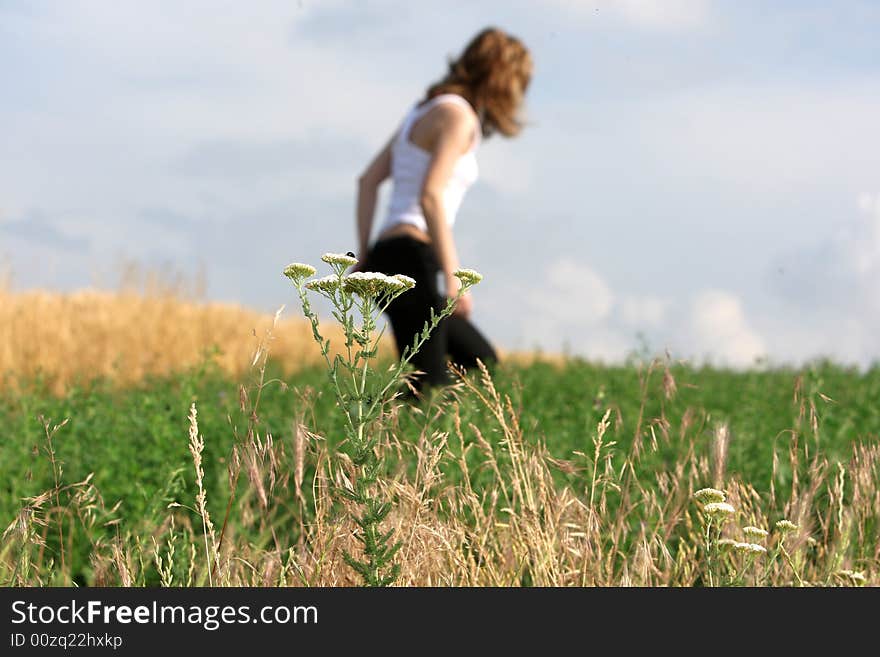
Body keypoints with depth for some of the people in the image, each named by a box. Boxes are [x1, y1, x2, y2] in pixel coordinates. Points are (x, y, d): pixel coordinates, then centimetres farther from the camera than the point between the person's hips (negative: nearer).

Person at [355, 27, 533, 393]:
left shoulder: (427, 110, 21)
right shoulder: (457, 115, -7)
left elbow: (368, 180, 20)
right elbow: (430, 196, -19)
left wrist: (364, 255, 17)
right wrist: (453, 278, -20)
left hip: (385, 256, 10)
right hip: (411, 257, -10)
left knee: (482, 363, 16)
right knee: (429, 388, -12)